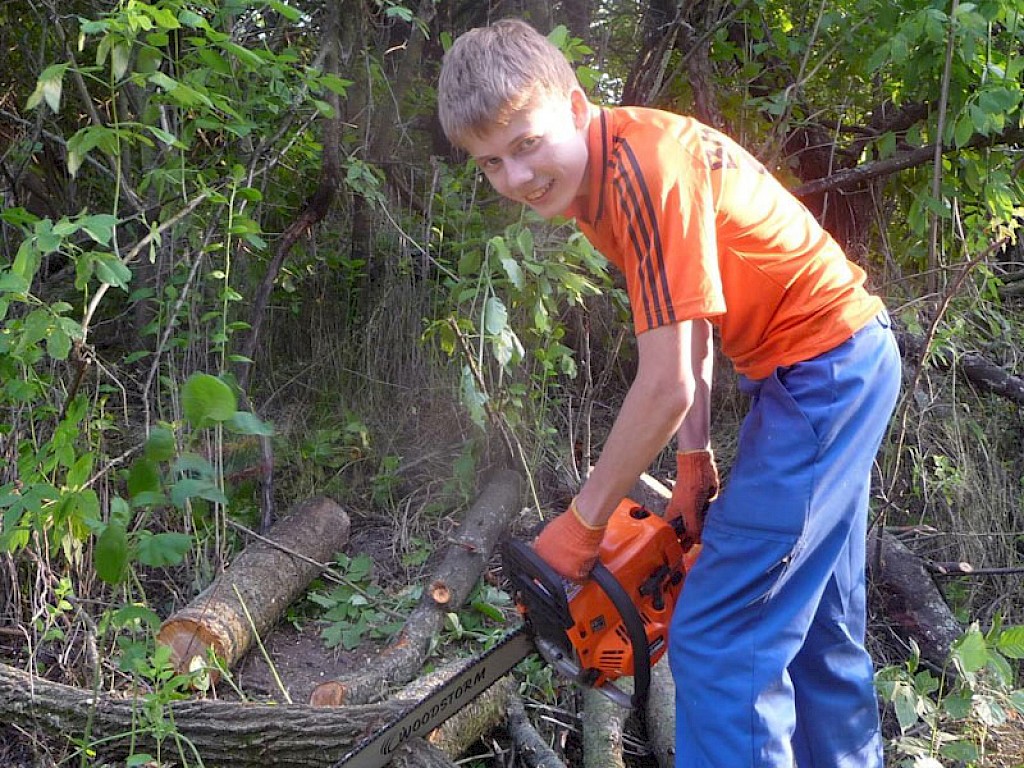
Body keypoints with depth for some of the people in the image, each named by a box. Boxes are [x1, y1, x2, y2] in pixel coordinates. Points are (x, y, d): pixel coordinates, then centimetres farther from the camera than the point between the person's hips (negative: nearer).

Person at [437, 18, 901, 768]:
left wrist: (582, 522, -14)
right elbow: (687, 325, 9)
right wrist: (695, 464, 6)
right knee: (816, 623, 20)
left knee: (719, 638, -12)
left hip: (822, 367, -10)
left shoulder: (644, 169, -25)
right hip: (840, 365, 10)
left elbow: (665, 387, -24)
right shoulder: (599, 177, 4)